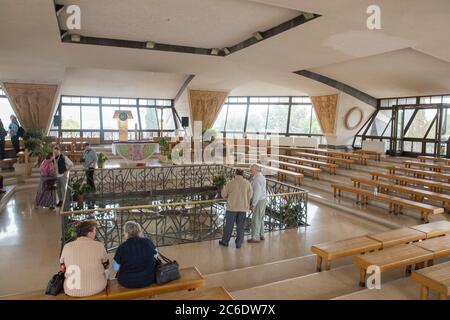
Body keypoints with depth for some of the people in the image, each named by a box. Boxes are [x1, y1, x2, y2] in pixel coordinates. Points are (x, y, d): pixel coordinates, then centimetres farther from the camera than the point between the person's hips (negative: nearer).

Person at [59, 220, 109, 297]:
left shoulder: (67, 247, -8)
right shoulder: (99, 245, -13)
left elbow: (63, 269, 6)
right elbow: (106, 266, 2)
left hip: (71, 291, 2)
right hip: (96, 289, -2)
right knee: (105, 272, 30)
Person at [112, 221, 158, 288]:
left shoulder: (122, 247, -17)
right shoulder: (148, 242, -10)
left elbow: (115, 268, -6)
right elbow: (155, 255, 8)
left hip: (127, 283, -1)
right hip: (148, 280, 1)